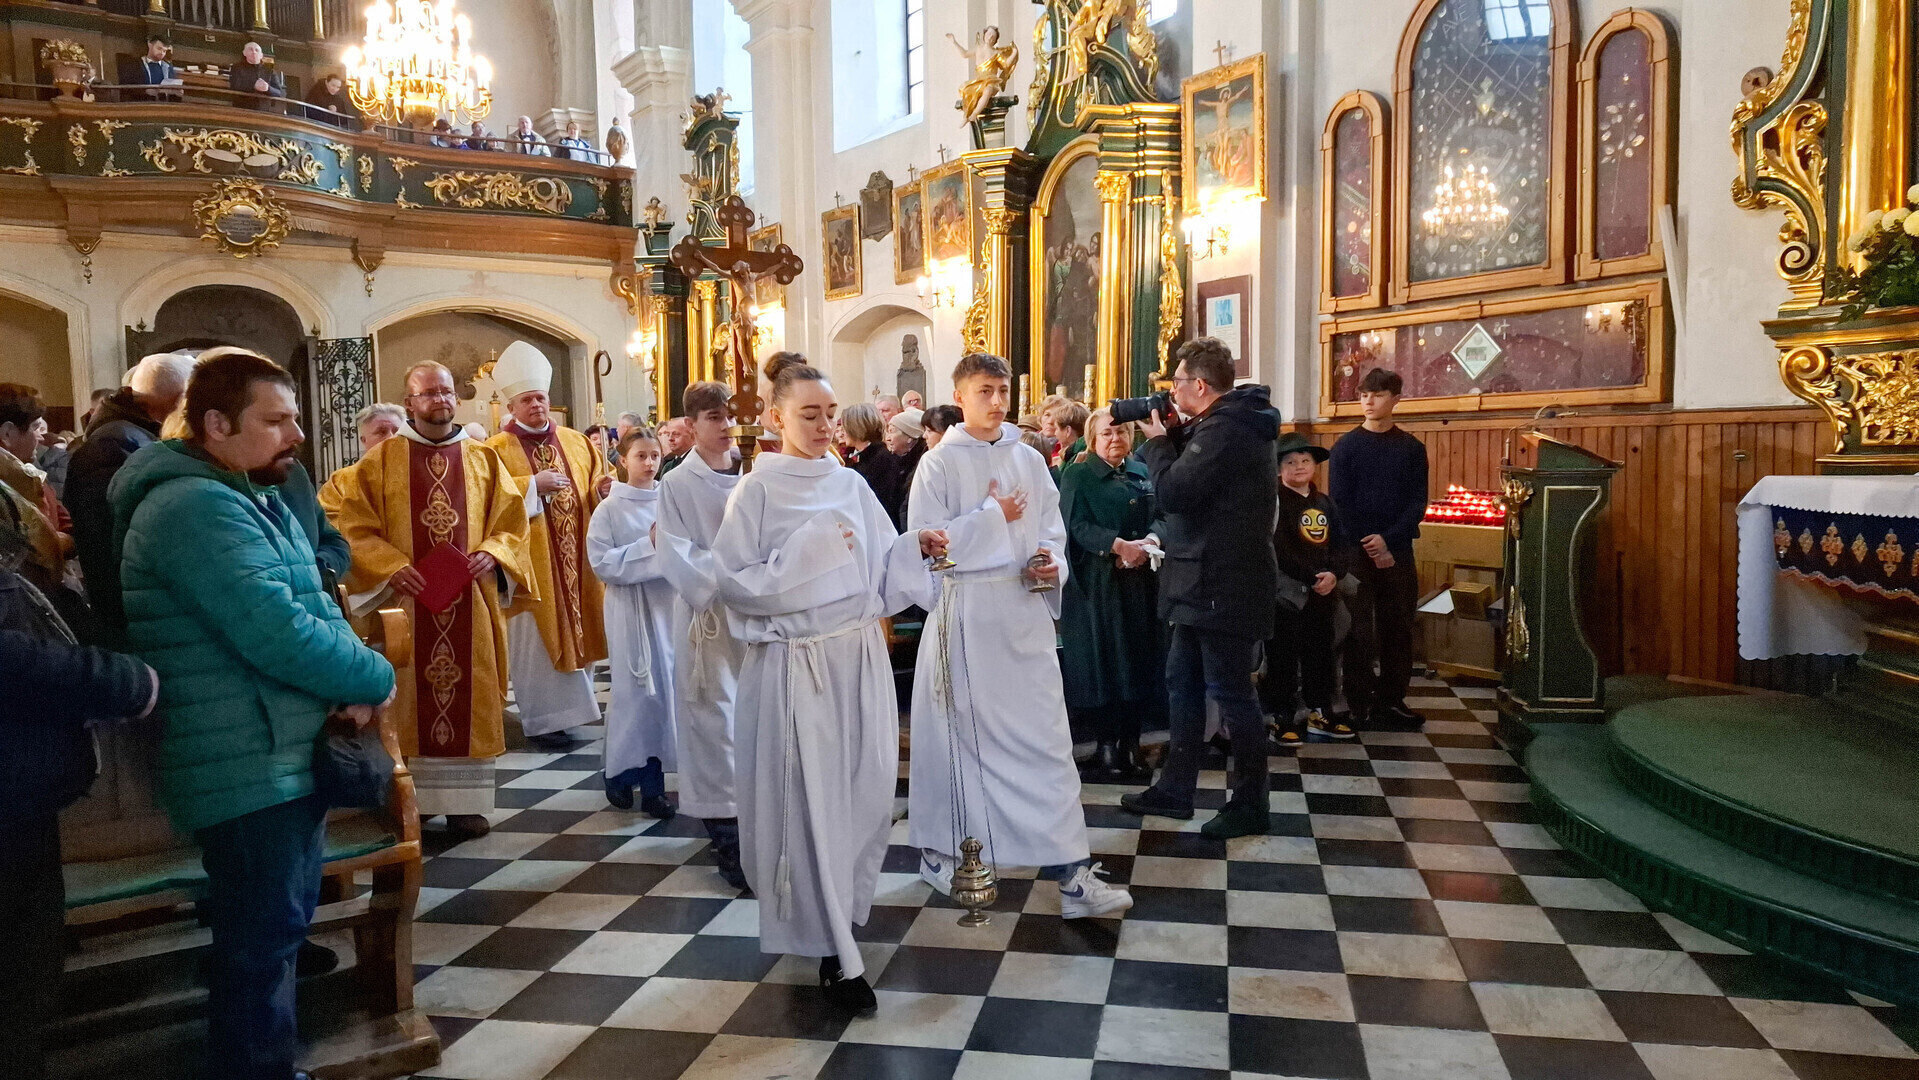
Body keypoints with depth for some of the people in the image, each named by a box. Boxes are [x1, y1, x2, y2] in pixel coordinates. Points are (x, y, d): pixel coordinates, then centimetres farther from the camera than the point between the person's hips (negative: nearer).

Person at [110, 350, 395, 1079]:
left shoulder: (251, 500, 14)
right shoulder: (197, 507, -19)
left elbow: (315, 609, 12)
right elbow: (279, 635, -28)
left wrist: (349, 686, -7)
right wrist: (375, 679, -13)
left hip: (285, 758, 10)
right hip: (249, 768, -10)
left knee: (274, 933, 21)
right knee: (261, 943, 0)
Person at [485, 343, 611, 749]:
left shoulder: (575, 442, 12)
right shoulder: (497, 450, -3)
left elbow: (598, 484, 14)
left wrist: (606, 490, -8)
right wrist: (533, 485, -19)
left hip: (576, 560, 5)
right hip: (531, 563, -5)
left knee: (575, 628, 12)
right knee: (535, 639, -1)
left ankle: (571, 706, 26)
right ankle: (542, 719, 7)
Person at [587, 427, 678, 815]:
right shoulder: (610, 509, -1)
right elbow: (601, 562, -11)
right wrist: (648, 545, -16)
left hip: (669, 602, 3)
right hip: (630, 607, -3)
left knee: (667, 686, 3)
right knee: (637, 689, -2)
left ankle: (652, 781, 13)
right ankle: (620, 769, 16)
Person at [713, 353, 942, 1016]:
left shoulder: (851, 485, 10)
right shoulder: (758, 491, -4)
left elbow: (881, 570, 11)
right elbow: (736, 583, -10)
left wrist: (914, 549, -7)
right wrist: (810, 553, -15)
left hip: (860, 657, 5)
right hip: (797, 665, -5)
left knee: (866, 790, 7)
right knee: (811, 801, -2)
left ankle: (843, 905, 33)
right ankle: (835, 952, 9)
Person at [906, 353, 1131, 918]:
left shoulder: (1029, 460, 10)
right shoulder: (940, 463, -3)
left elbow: (1051, 527, 14)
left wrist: (1051, 562, -7)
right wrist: (993, 516, -10)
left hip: (1026, 611, 4)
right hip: (964, 612, -4)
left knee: (1046, 734, 1)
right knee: (960, 733, 6)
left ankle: (1070, 869, 5)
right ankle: (941, 850, 26)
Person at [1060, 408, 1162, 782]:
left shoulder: (1143, 474, 15)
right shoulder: (1078, 476, 2)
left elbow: (1158, 518, 7)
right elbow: (1078, 525, -10)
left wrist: (1145, 545, -14)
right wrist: (1120, 545, -22)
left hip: (1141, 580, 4)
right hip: (1098, 582, -4)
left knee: (1140, 660, 3)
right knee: (1103, 661, -4)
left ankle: (1130, 745, 10)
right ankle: (1105, 748, 3)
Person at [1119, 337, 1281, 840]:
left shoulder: (1224, 429, -19)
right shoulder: (1230, 423, 14)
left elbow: (1173, 492, -24)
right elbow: (1189, 476, 17)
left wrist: (1157, 440, -8)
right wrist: (1172, 434, 4)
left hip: (1223, 587, -11)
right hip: (1207, 582, 11)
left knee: (1230, 693, 0)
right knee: (1182, 682, 17)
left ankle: (1249, 805, 13)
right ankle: (1175, 789, 27)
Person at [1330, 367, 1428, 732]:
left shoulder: (1412, 448, 6)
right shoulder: (1345, 447, 2)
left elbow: (1418, 502, 1)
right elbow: (1339, 503, -3)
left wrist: (1388, 539, -13)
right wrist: (1368, 546, -11)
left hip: (1397, 551, 2)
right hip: (1355, 551, -2)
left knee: (1398, 629, 6)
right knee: (1358, 630, -1)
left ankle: (1392, 701, 16)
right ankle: (1360, 705, 5)